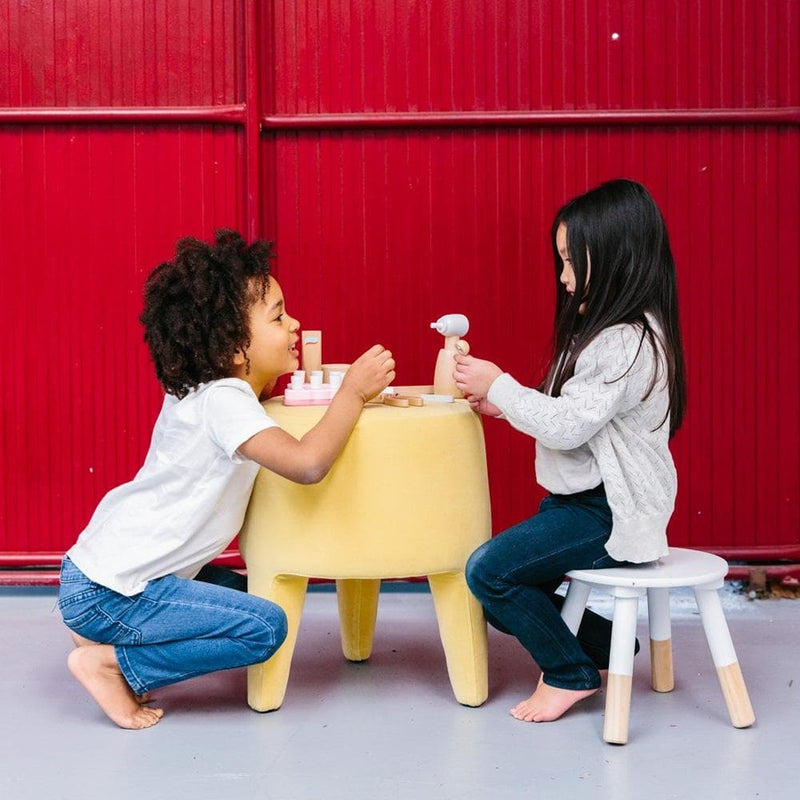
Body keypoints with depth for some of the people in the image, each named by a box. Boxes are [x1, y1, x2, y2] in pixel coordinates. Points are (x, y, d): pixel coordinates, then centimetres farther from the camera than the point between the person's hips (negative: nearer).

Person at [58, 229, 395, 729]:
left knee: (239, 594, 21)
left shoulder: (204, 391, 9)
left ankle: (100, 632, 14)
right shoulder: (223, 401, -20)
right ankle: (109, 663, -7)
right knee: (264, 626, -16)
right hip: (107, 590, -10)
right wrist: (352, 393, -19)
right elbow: (307, 463, -33)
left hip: (99, 566, 10)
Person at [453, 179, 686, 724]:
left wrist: (499, 384, -15)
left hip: (608, 513, -10)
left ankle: (571, 673, 2)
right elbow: (570, 415, 13)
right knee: (507, 595, 8)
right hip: (580, 499, 10)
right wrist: (501, 406, 1)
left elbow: (567, 426, -26)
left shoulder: (628, 343, -22)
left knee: (489, 571, -16)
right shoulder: (610, 331, 11)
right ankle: (602, 644, 21)